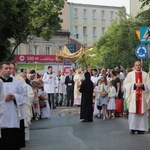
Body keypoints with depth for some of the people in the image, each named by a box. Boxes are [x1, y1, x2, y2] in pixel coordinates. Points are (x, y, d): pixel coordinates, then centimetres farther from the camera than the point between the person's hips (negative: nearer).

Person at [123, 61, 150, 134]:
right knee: (133, 112, -5)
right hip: (133, 97, -1)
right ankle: (133, 128, 0)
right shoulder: (130, 74, 8)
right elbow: (125, 84, 0)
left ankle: (141, 128, 3)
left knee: (142, 112, -1)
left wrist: (142, 85, -13)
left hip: (143, 97, 1)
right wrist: (134, 84, -12)